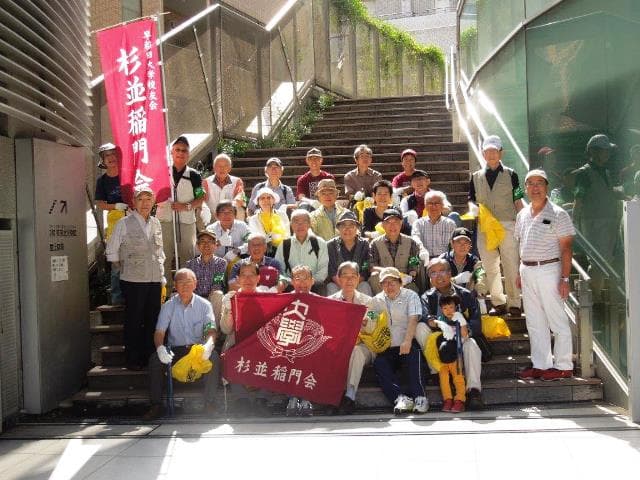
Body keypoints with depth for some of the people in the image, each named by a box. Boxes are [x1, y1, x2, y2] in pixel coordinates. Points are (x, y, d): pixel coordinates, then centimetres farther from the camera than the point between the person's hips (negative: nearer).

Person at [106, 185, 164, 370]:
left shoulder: (156, 224, 11)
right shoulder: (124, 224, -4)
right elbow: (112, 252, 1)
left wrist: (162, 277, 14)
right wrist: (125, 269, 2)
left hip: (155, 280, 5)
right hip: (133, 281, -5)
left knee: (153, 320, 8)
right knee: (133, 321, 1)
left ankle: (149, 357, 19)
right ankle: (132, 360, 12)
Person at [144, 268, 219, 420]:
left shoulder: (204, 304, 2)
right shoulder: (168, 306, 5)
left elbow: (211, 329, -8)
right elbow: (159, 331, -2)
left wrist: (209, 344, -33)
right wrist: (160, 348, -26)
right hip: (175, 349, 1)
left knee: (214, 358, -31)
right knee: (155, 360, -25)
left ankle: (209, 403, -19)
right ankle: (156, 406, -13)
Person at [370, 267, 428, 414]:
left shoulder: (410, 296, 5)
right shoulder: (377, 301, 16)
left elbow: (413, 319, -10)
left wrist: (407, 341, -26)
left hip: (407, 346, -2)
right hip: (387, 349, 3)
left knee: (414, 354, -33)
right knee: (379, 363, -26)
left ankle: (419, 396, -33)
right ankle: (401, 397, -34)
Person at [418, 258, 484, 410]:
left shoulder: (465, 295, 9)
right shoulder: (427, 297, 10)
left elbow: (476, 323, -4)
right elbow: (425, 317, -14)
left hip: (461, 339, -1)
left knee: (471, 344, -33)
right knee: (420, 327, -25)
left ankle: (474, 390, -38)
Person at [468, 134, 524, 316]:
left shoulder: (510, 175, 7)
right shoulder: (476, 177, 13)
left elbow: (518, 202, 6)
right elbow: (471, 200, 13)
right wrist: (474, 208, -10)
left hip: (507, 225, -2)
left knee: (511, 266, -3)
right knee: (490, 266, 5)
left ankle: (514, 303, 6)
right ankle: (498, 303, 15)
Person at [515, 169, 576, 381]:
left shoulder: (557, 214, -7)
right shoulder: (522, 215, 12)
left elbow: (566, 248, -10)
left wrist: (565, 278, -16)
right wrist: (520, 272, 13)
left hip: (548, 270, -7)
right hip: (527, 271, 7)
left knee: (557, 321, 0)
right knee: (534, 322, 11)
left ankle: (563, 366, 9)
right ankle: (540, 365, 20)